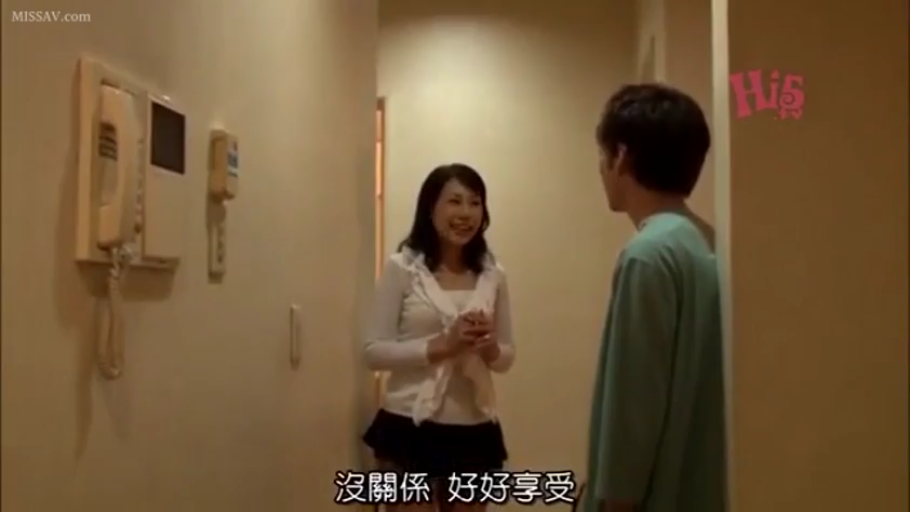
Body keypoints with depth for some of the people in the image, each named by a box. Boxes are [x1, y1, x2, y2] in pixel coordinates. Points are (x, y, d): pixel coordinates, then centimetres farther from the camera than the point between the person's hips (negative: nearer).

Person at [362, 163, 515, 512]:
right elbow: (375, 351, -8)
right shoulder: (402, 268, -6)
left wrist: (489, 347, -12)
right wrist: (441, 345, -20)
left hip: (473, 431, 4)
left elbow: (506, 357, 11)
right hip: (410, 428, -4)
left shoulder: (492, 276, 5)